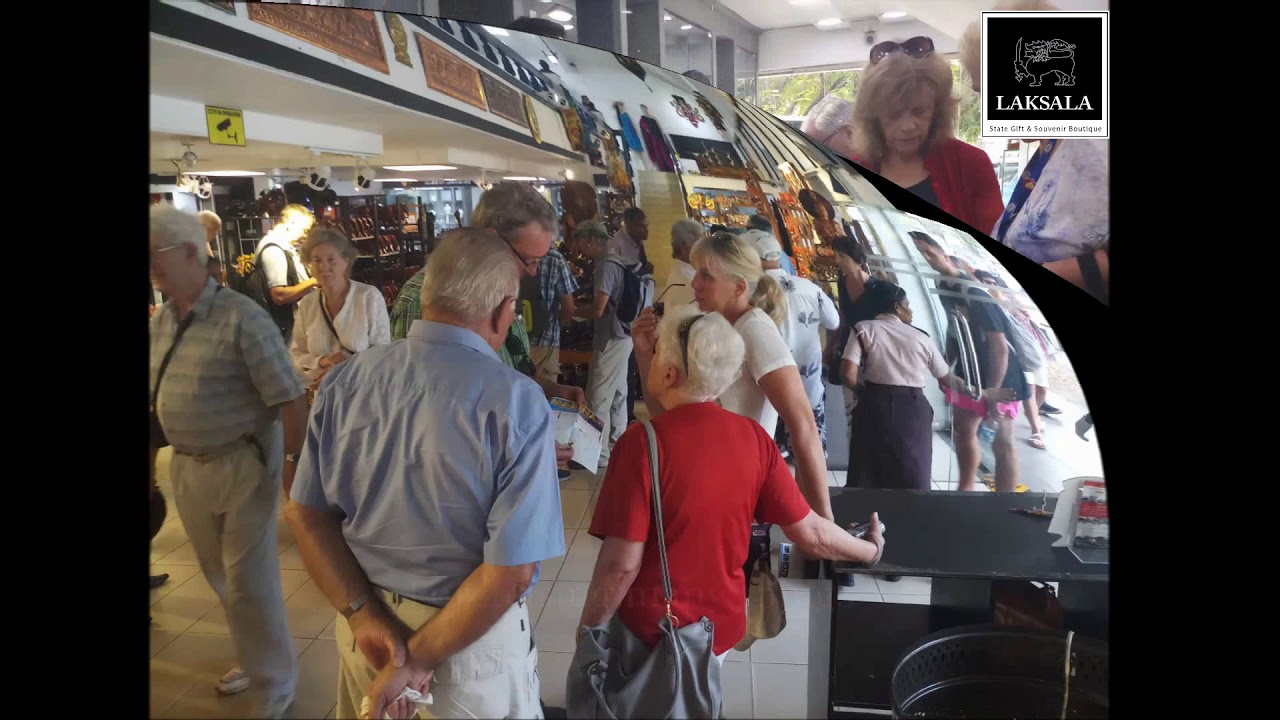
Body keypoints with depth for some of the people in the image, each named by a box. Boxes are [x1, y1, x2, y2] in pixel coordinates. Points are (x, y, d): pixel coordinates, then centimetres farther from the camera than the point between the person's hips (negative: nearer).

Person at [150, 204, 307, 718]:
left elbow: (290, 398, -18)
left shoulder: (241, 317, -18)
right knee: (221, 576, 20)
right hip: (187, 467, 7)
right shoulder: (160, 323, 4)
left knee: (249, 581, 2)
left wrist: (294, 464, -20)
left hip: (244, 464, -7)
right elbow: (158, 398, 15)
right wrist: (152, 459, 14)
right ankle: (257, 657, 42)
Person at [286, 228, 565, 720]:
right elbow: (512, 571, -23)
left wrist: (364, 614, -7)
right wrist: (418, 658, -15)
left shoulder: (345, 381, -7)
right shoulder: (516, 402, -21)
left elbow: (305, 514, -3)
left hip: (366, 624, 4)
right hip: (470, 635, -4)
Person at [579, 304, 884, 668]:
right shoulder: (754, 437, -8)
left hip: (650, 631, -4)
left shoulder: (643, 441, -23)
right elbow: (810, 534, -3)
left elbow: (622, 563, -22)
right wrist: (871, 550, 15)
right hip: (719, 624, 4)